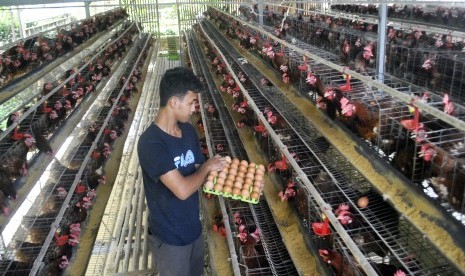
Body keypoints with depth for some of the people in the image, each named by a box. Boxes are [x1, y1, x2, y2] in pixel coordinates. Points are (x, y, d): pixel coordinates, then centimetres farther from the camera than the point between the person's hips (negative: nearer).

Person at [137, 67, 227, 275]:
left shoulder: (188, 130, -4)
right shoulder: (151, 143, -29)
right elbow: (183, 190, -33)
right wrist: (207, 166, -16)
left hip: (193, 227, 7)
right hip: (170, 236, -7)